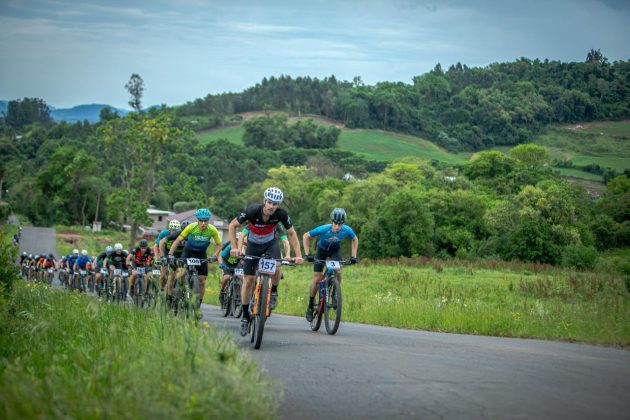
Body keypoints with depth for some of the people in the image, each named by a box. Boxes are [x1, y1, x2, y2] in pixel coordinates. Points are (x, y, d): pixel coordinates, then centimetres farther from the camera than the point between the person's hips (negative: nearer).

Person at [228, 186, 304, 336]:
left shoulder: (281, 214, -26)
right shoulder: (253, 210, -31)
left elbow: (291, 233, -13)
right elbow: (232, 225, -20)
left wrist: (298, 255, -20)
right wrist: (234, 247, -29)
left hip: (270, 243, 0)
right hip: (253, 245, 0)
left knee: (276, 267, -30)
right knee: (248, 280, -3)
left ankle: (274, 292, 1)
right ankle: (245, 317, 11)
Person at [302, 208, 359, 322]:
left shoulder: (347, 230, -29)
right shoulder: (324, 229, -36)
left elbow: (355, 239, -5)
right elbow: (305, 236, -22)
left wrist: (353, 256, -12)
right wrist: (307, 254, -26)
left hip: (335, 250, 1)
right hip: (322, 250, -1)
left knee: (338, 272, -26)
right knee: (317, 279, -7)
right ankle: (310, 306, 7)